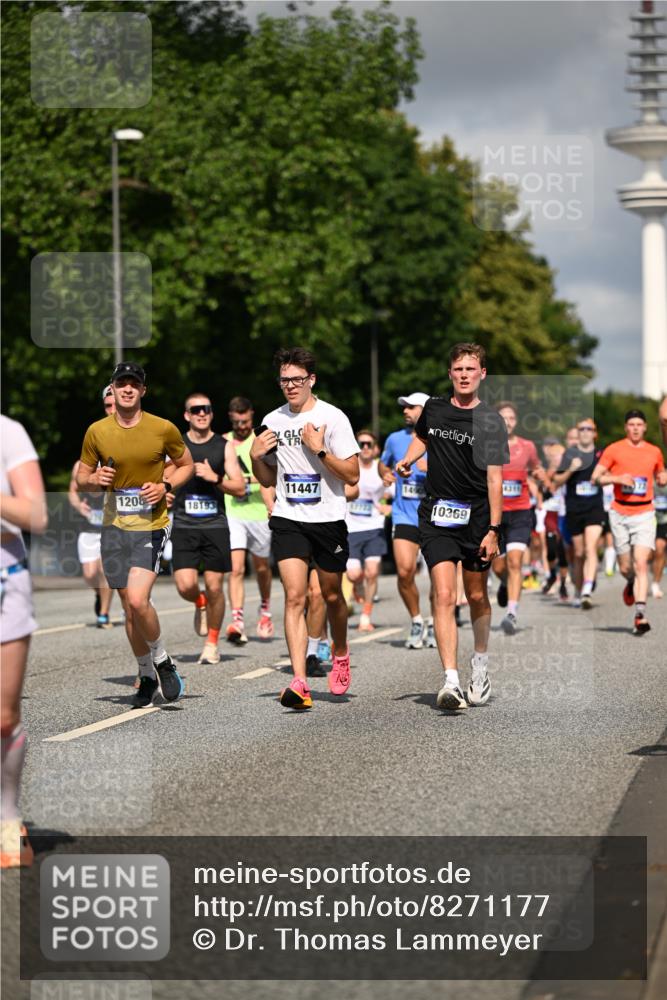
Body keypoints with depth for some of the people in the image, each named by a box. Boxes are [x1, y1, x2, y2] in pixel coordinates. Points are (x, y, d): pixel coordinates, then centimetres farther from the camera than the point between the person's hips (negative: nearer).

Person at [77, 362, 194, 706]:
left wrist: (165, 486, -9)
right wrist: (96, 480, -12)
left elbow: (186, 465, 10)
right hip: (114, 526, 3)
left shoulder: (163, 429, -4)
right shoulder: (96, 432, 2)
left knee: (137, 600, -20)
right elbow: (81, 478, 11)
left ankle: (162, 660, 6)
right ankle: (147, 677, 25)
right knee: (129, 607, 8)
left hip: (151, 526, -3)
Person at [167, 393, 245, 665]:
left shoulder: (224, 446, 5)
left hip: (215, 525, 0)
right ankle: (200, 604, 23)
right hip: (184, 526, 0)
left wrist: (216, 479, -14)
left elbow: (240, 488, 2)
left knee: (214, 587, -1)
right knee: (185, 586, -13)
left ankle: (212, 644, 15)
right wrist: (164, 495, -7)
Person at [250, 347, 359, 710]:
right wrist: (256, 457, -2)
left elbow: (352, 476, -9)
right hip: (288, 520, 2)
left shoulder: (332, 418, -6)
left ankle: (340, 654, 42)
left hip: (328, 520, -2)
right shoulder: (273, 421, 7)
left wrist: (319, 449, -19)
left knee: (331, 595, 12)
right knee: (294, 596, -12)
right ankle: (299, 682, -19)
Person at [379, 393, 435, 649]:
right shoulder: (395, 439, 9)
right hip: (404, 516, 2)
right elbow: (383, 463, 27)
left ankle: (434, 623, 20)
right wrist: (385, 473, 4)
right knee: (404, 572, -12)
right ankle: (416, 621, 8)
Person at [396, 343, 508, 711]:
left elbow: (494, 478, -9)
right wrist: (408, 460, 10)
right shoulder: (434, 408, 5)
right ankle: (451, 681, -20)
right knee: (443, 595, -13)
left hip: (476, 516, -1)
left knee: (476, 596, 12)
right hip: (437, 515, 1)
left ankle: (481, 669, 36)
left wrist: (493, 529, -14)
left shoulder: (490, 421, -5)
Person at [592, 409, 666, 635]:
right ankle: (631, 583, 44)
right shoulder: (614, 450, 1)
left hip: (645, 514, 0)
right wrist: (617, 478, -18)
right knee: (625, 568, 7)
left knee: (641, 564, -15)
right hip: (620, 514, 0)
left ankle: (640, 615, -19)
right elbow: (595, 477, -1)